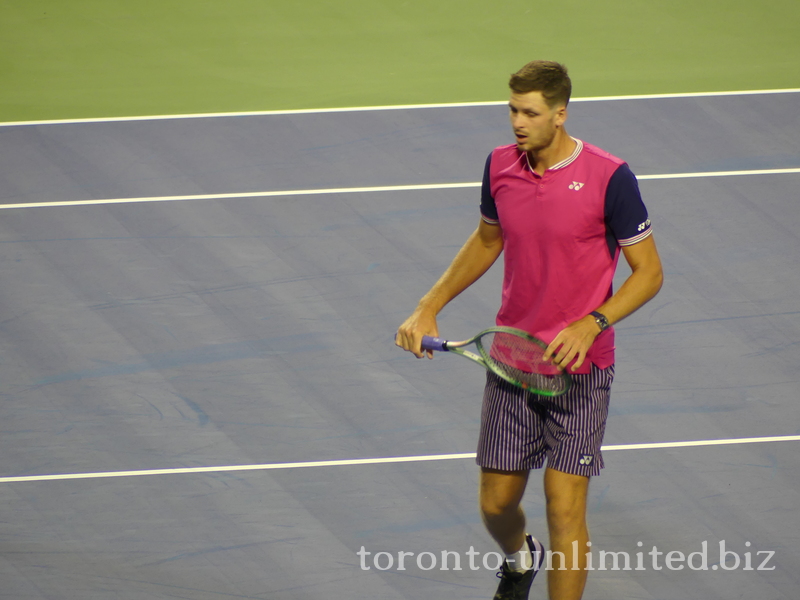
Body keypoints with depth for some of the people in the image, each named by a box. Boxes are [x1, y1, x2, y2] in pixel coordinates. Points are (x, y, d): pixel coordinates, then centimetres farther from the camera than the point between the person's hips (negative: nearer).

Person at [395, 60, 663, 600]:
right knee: (496, 503, 11)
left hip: (579, 363, -4)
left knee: (565, 508, -9)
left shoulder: (608, 177, -15)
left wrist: (591, 324, -22)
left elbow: (649, 272, -9)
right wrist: (429, 308, 11)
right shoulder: (501, 166, 0)